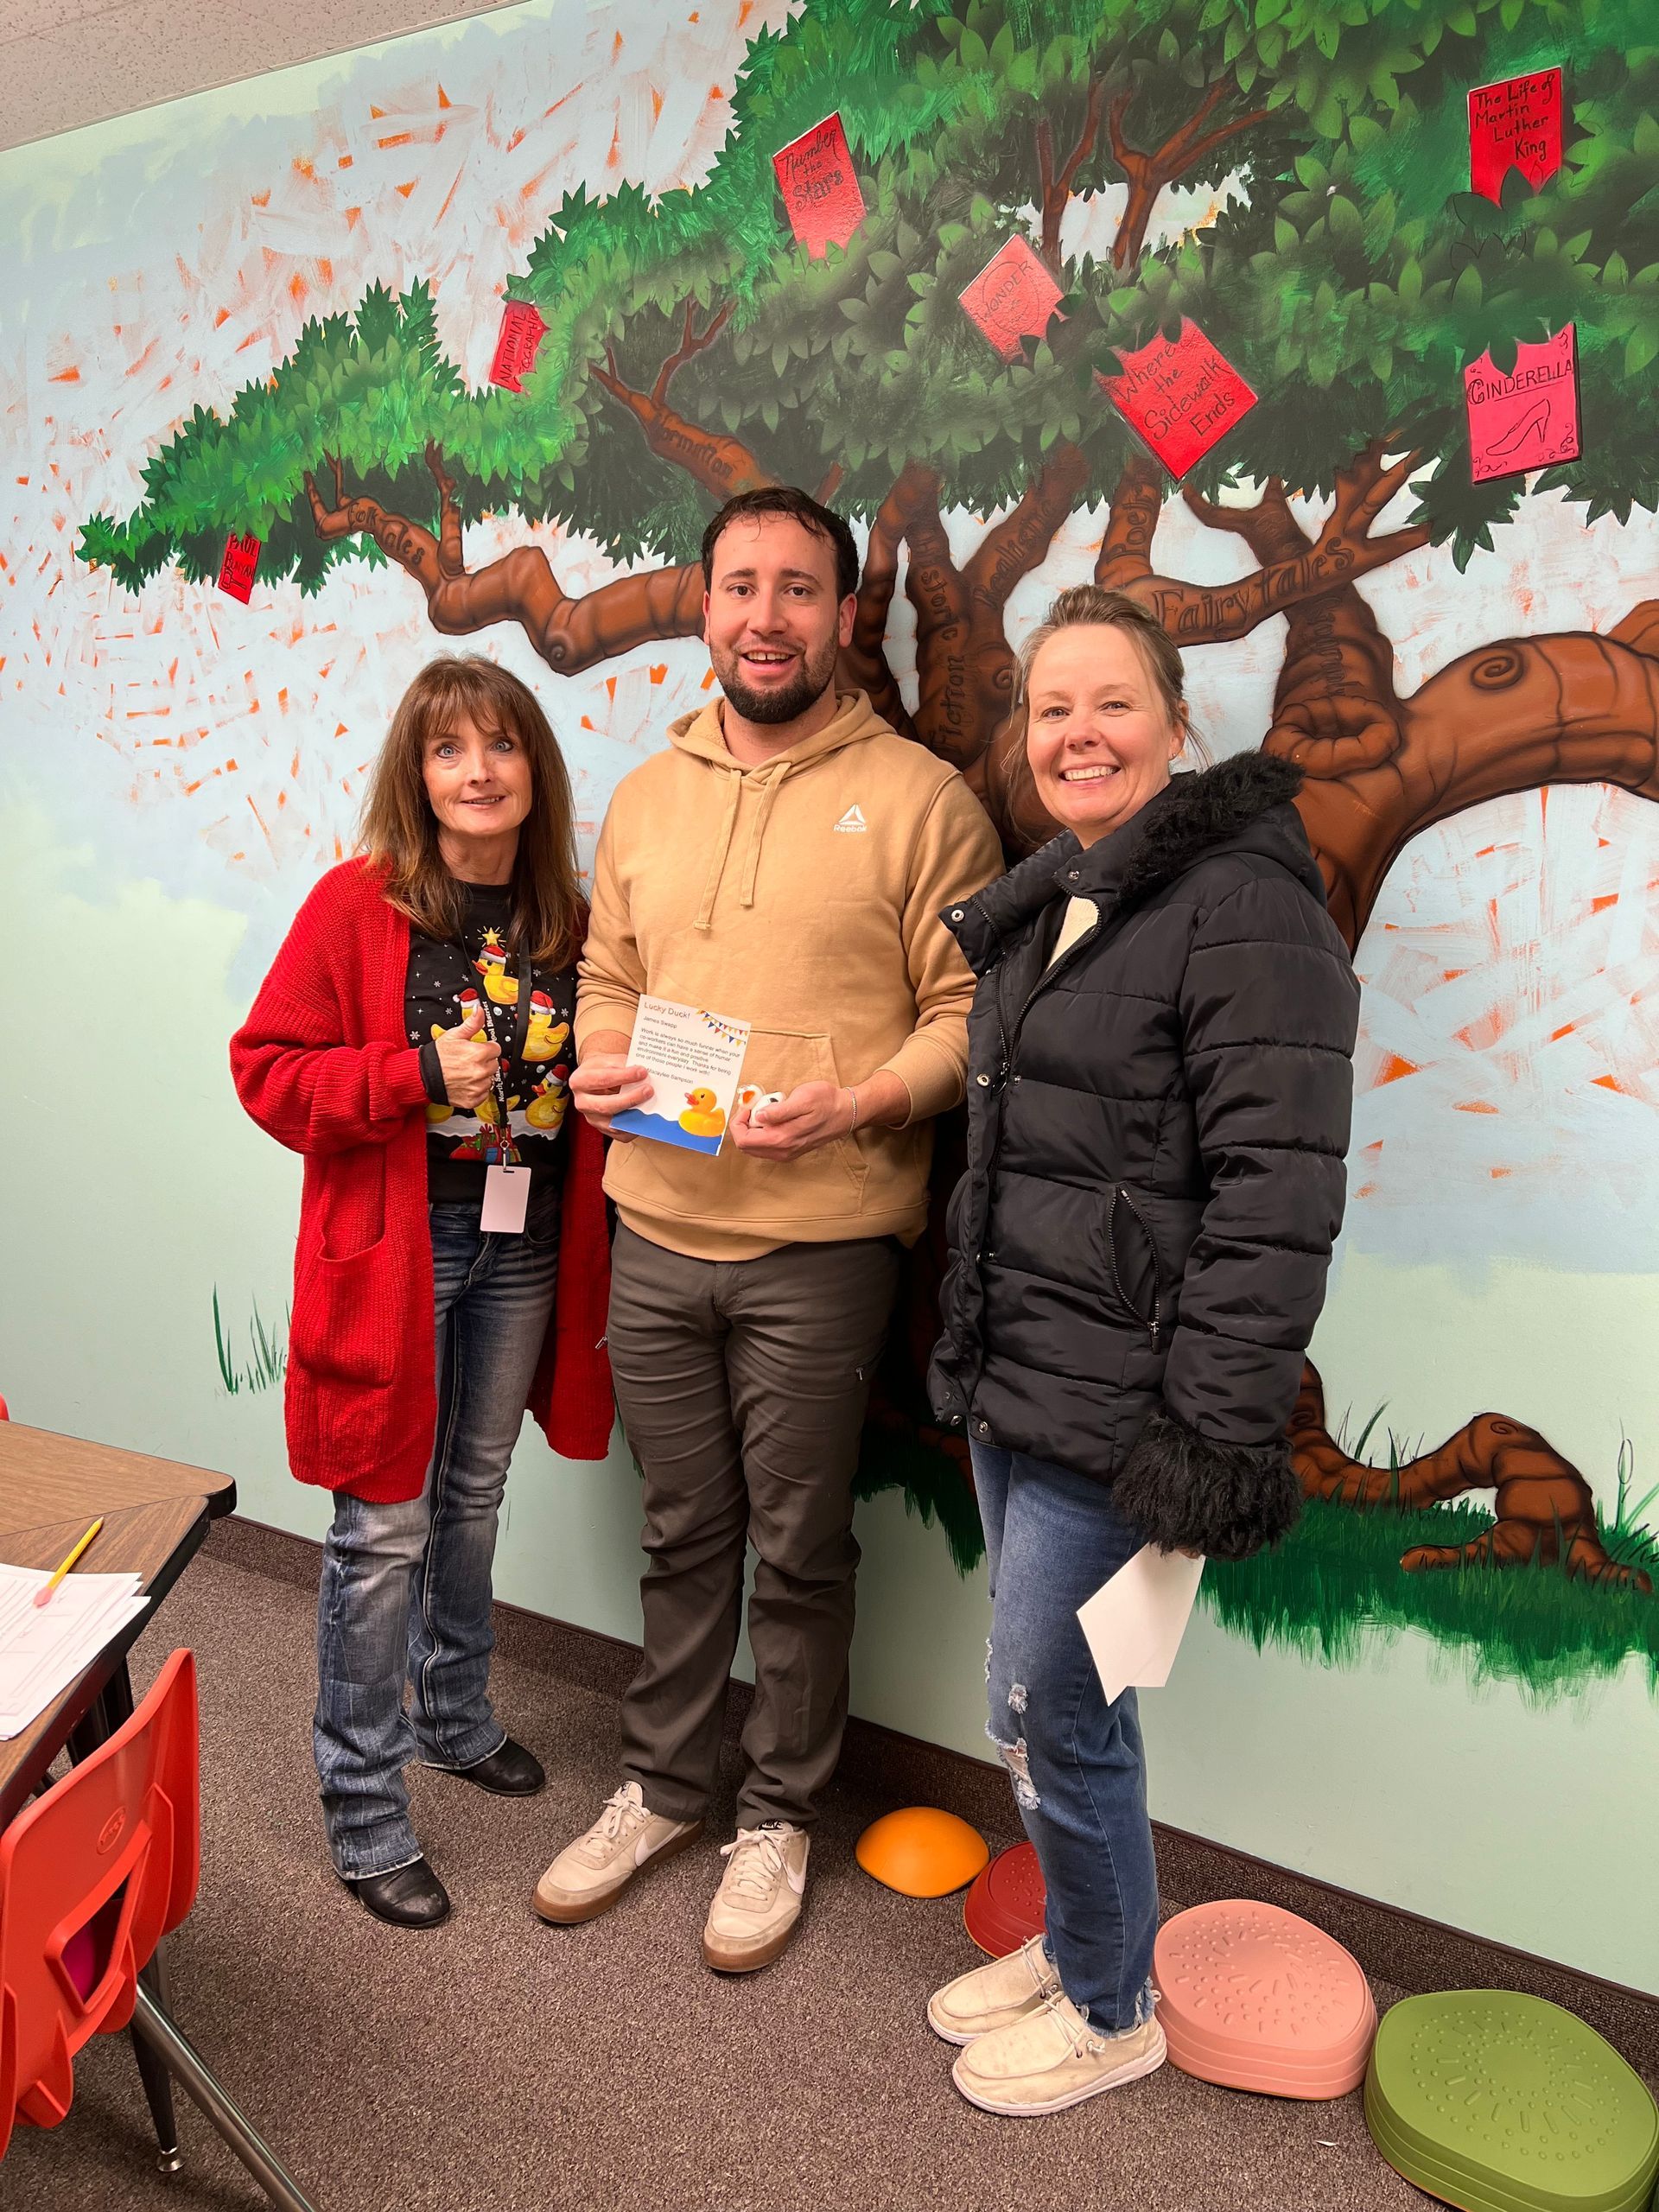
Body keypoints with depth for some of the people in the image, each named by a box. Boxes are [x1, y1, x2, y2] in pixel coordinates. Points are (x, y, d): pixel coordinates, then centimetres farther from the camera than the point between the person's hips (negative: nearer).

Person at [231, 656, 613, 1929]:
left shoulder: (567, 922, 5)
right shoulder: (358, 904, -9)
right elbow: (268, 1069, -10)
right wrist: (422, 1075, -21)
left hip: (524, 1245, 5)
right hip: (395, 1243, -5)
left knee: (475, 1498, 20)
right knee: (384, 1532, 1)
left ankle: (457, 1718, 42)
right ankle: (365, 1810, 18)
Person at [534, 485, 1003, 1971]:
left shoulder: (917, 799, -5)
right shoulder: (646, 796, 12)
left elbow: (969, 1010, -7)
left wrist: (859, 1101, -22)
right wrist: (600, 1058, -3)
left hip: (820, 1245, -4)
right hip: (654, 1231, 5)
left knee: (798, 1549, 11)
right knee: (682, 1534, 19)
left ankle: (779, 1815, 33)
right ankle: (664, 1786, 40)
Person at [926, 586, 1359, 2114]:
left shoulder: (1246, 905, -14)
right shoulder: (1042, 912, 13)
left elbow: (1276, 1195, -20)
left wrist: (1219, 1427, -21)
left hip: (1114, 1403, -8)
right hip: (1013, 1380, 8)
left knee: (1048, 1706, 4)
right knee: (1051, 1697, 19)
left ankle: (1111, 2012, 29)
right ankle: (1077, 1945, 41)